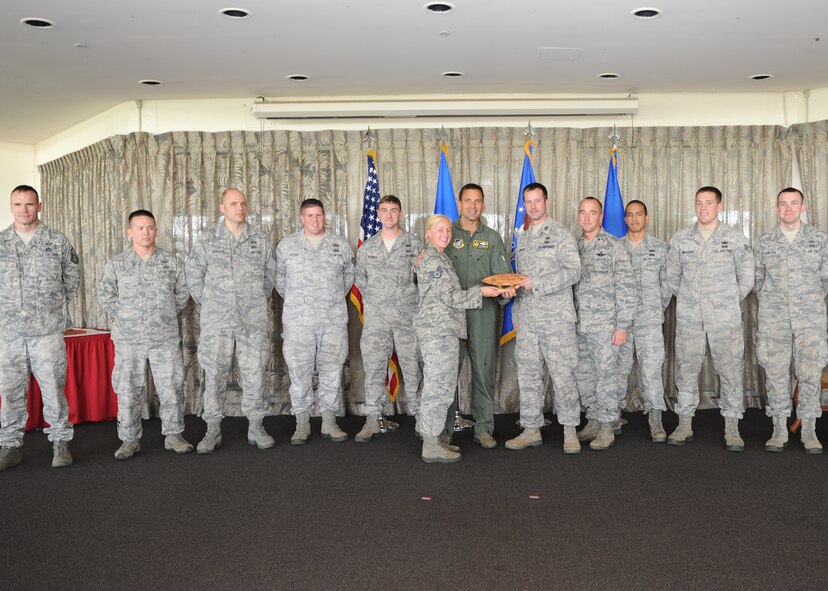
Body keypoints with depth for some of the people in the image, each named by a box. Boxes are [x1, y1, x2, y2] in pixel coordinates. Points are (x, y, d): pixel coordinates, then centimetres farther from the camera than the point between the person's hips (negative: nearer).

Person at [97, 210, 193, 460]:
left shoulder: (172, 261, 2)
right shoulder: (116, 264, 1)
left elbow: (182, 293, 11)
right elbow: (105, 294, 9)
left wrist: (167, 316, 7)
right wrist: (124, 318, 5)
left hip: (166, 338, 0)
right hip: (128, 338, 0)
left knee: (171, 387, 4)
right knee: (128, 390, 5)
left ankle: (173, 434, 18)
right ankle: (130, 439, 16)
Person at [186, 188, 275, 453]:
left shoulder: (262, 240, 5)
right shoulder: (207, 240, 2)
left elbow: (270, 274, 13)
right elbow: (193, 272, 10)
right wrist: (206, 301, 9)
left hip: (253, 321, 1)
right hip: (216, 321, -1)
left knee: (254, 374, 4)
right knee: (214, 374, 3)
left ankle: (255, 427, 16)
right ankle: (213, 429, 14)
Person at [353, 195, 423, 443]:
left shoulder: (415, 244, 4)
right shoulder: (367, 247, 10)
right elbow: (359, 277, 20)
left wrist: (415, 300, 3)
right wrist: (370, 299, 12)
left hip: (408, 318, -2)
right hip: (375, 319, 2)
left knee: (413, 368, 2)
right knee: (374, 369, 4)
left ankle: (420, 416, 13)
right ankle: (372, 420, 12)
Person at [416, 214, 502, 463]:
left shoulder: (439, 258, 19)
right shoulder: (433, 260, -13)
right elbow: (451, 297, -15)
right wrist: (481, 291, -8)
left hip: (443, 329, 10)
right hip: (439, 330, -10)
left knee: (438, 385, 13)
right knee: (438, 385, -7)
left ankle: (434, 438, 20)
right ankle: (431, 447, -2)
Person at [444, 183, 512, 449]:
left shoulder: (492, 238, 13)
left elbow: (503, 274, 6)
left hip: (483, 310, 1)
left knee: (484, 369, 1)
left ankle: (483, 429, 10)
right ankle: (445, 427, 11)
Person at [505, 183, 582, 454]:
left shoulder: (560, 233, -2)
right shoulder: (523, 239, 18)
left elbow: (573, 271, -12)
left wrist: (537, 283, -19)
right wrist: (516, 314, 16)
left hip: (556, 318, -6)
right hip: (527, 319, 6)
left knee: (562, 374, -3)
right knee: (528, 375, 8)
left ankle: (570, 430, 7)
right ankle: (531, 429, 16)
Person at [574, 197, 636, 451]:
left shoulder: (613, 246, -4)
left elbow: (626, 288, -7)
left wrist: (622, 326, -12)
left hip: (605, 325, -5)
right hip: (579, 325, 5)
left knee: (606, 376, -1)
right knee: (583, 377, 10)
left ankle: (607, 428, 9)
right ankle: (594, 422, 23)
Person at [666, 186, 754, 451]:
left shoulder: (736, 238, 1)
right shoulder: (680, 239, 5)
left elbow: (746, 277, 5)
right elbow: (672, 277, 13)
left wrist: (729, 301, 5)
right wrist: (687, 299, 10)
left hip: (725, 319, -1)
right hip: (688, 317, 2)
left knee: (731, 371, 1)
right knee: (686, 370, 6)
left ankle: (732, 427, 13)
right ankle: (685, 424, 16)